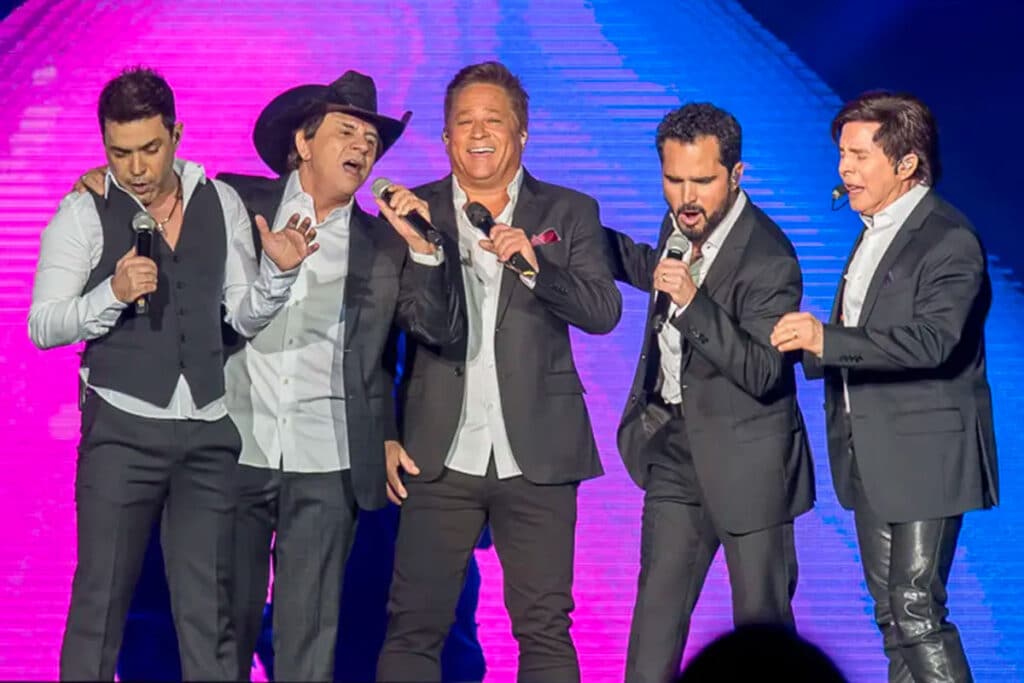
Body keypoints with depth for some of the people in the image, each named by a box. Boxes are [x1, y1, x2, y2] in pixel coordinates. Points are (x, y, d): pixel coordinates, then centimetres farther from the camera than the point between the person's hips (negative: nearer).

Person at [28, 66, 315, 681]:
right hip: (122, 427, -3)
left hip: (209, 430, 3)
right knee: (101, 598, -1)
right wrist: (113, 293, -21)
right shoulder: (83, 213, 0)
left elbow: (246, 316, 11)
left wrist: (279, 271, -8)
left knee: (209, 607, 3)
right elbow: (43, 325, -5)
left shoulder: (221, 203, 10)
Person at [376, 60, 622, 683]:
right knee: (413, 627, -2)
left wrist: (534, 264, -19)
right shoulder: (415, 212, 8)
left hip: (536, 457, 0)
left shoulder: (569, 212, 8)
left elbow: (604, 311, -5)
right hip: (439, 457, 0)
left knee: (545, 630, 1)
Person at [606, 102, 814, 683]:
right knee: (657, 611, 7)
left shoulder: (769, 260, -22)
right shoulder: (681, 224, 2)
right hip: (675, 444, 7)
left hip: (745, 460, -7)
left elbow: (762, 373, -28)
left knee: (762, 618, 4)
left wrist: (692, 301, -36)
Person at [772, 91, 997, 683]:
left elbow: (932, 340, -28)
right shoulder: (875, 231, 14)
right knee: (891, 610, 12)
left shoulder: (950, 241, -14)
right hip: (872, 457, 9)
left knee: (917, 608, -11)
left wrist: (827, 339, -35)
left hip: (925, 458, -9)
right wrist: (810, 346, 2)